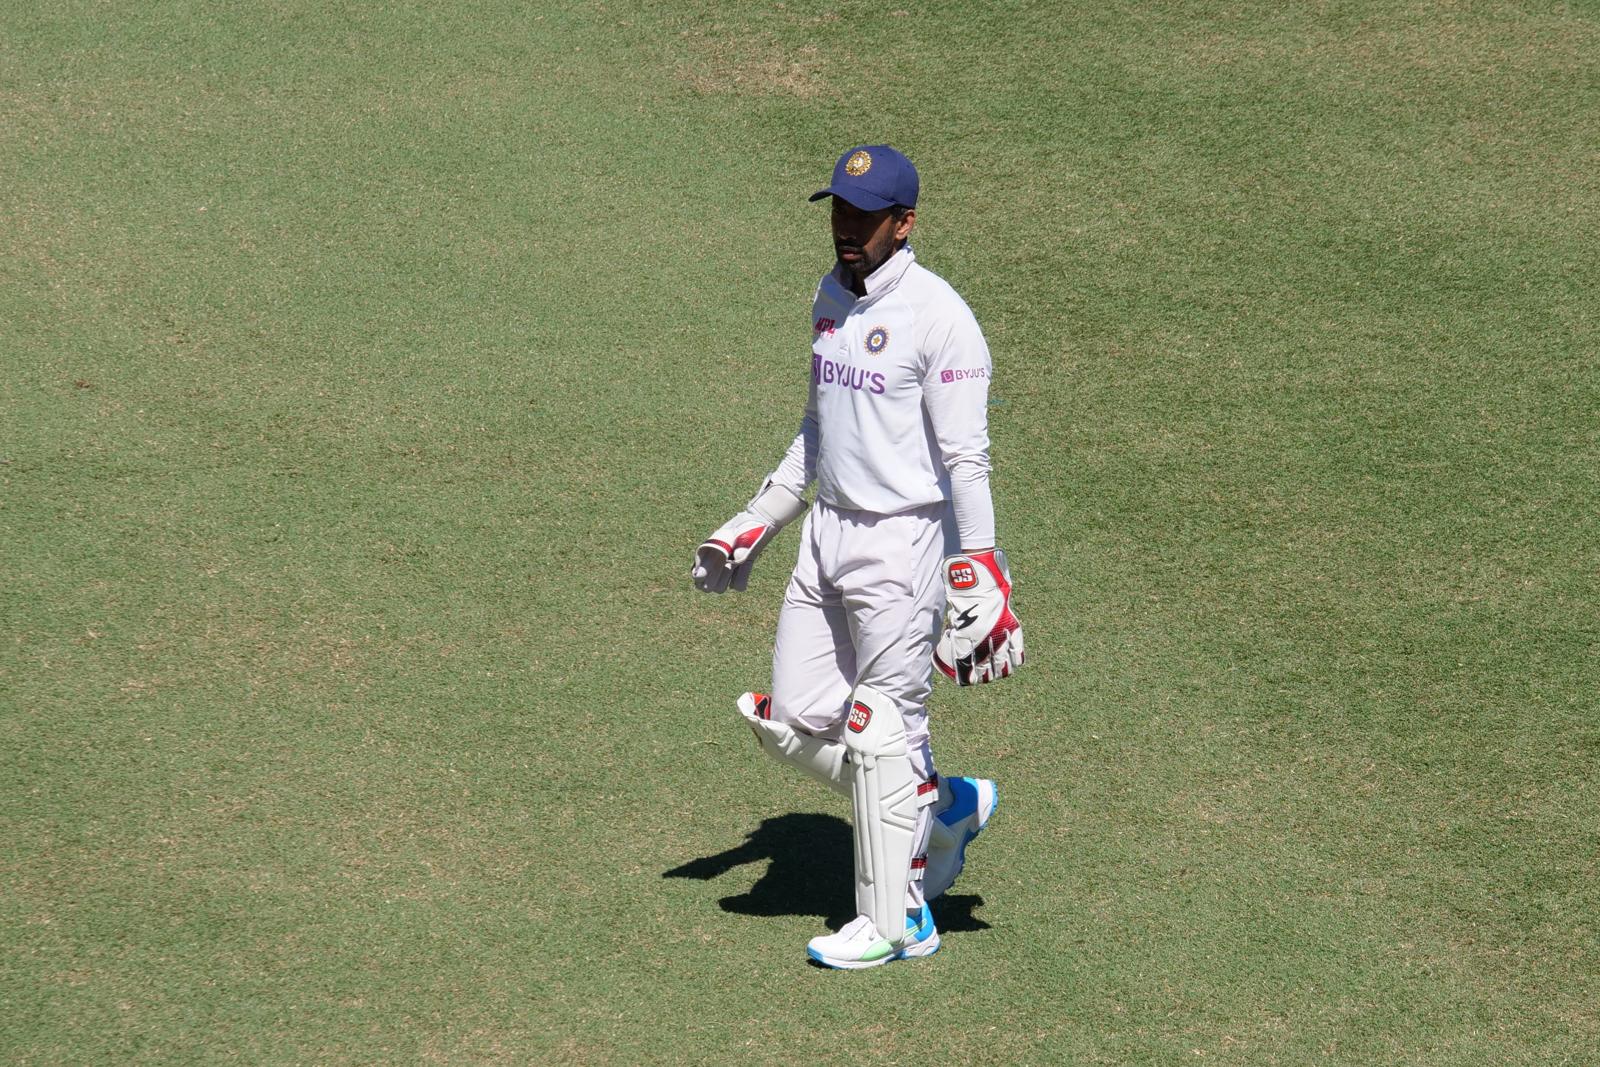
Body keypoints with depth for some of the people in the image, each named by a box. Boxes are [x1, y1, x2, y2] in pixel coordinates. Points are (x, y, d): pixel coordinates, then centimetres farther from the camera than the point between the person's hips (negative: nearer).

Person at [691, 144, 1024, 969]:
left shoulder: (938, 315, -16)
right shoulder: (831, 299, 10)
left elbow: (966, 459, -18)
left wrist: (978, 578, -23)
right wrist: (757, 523, 22)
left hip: (906, 543, -8)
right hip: (829, 532, 8)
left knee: (882, 732, -2)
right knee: (792, 723, 8)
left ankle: (895, 921, 11)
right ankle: (944, 808, 28)